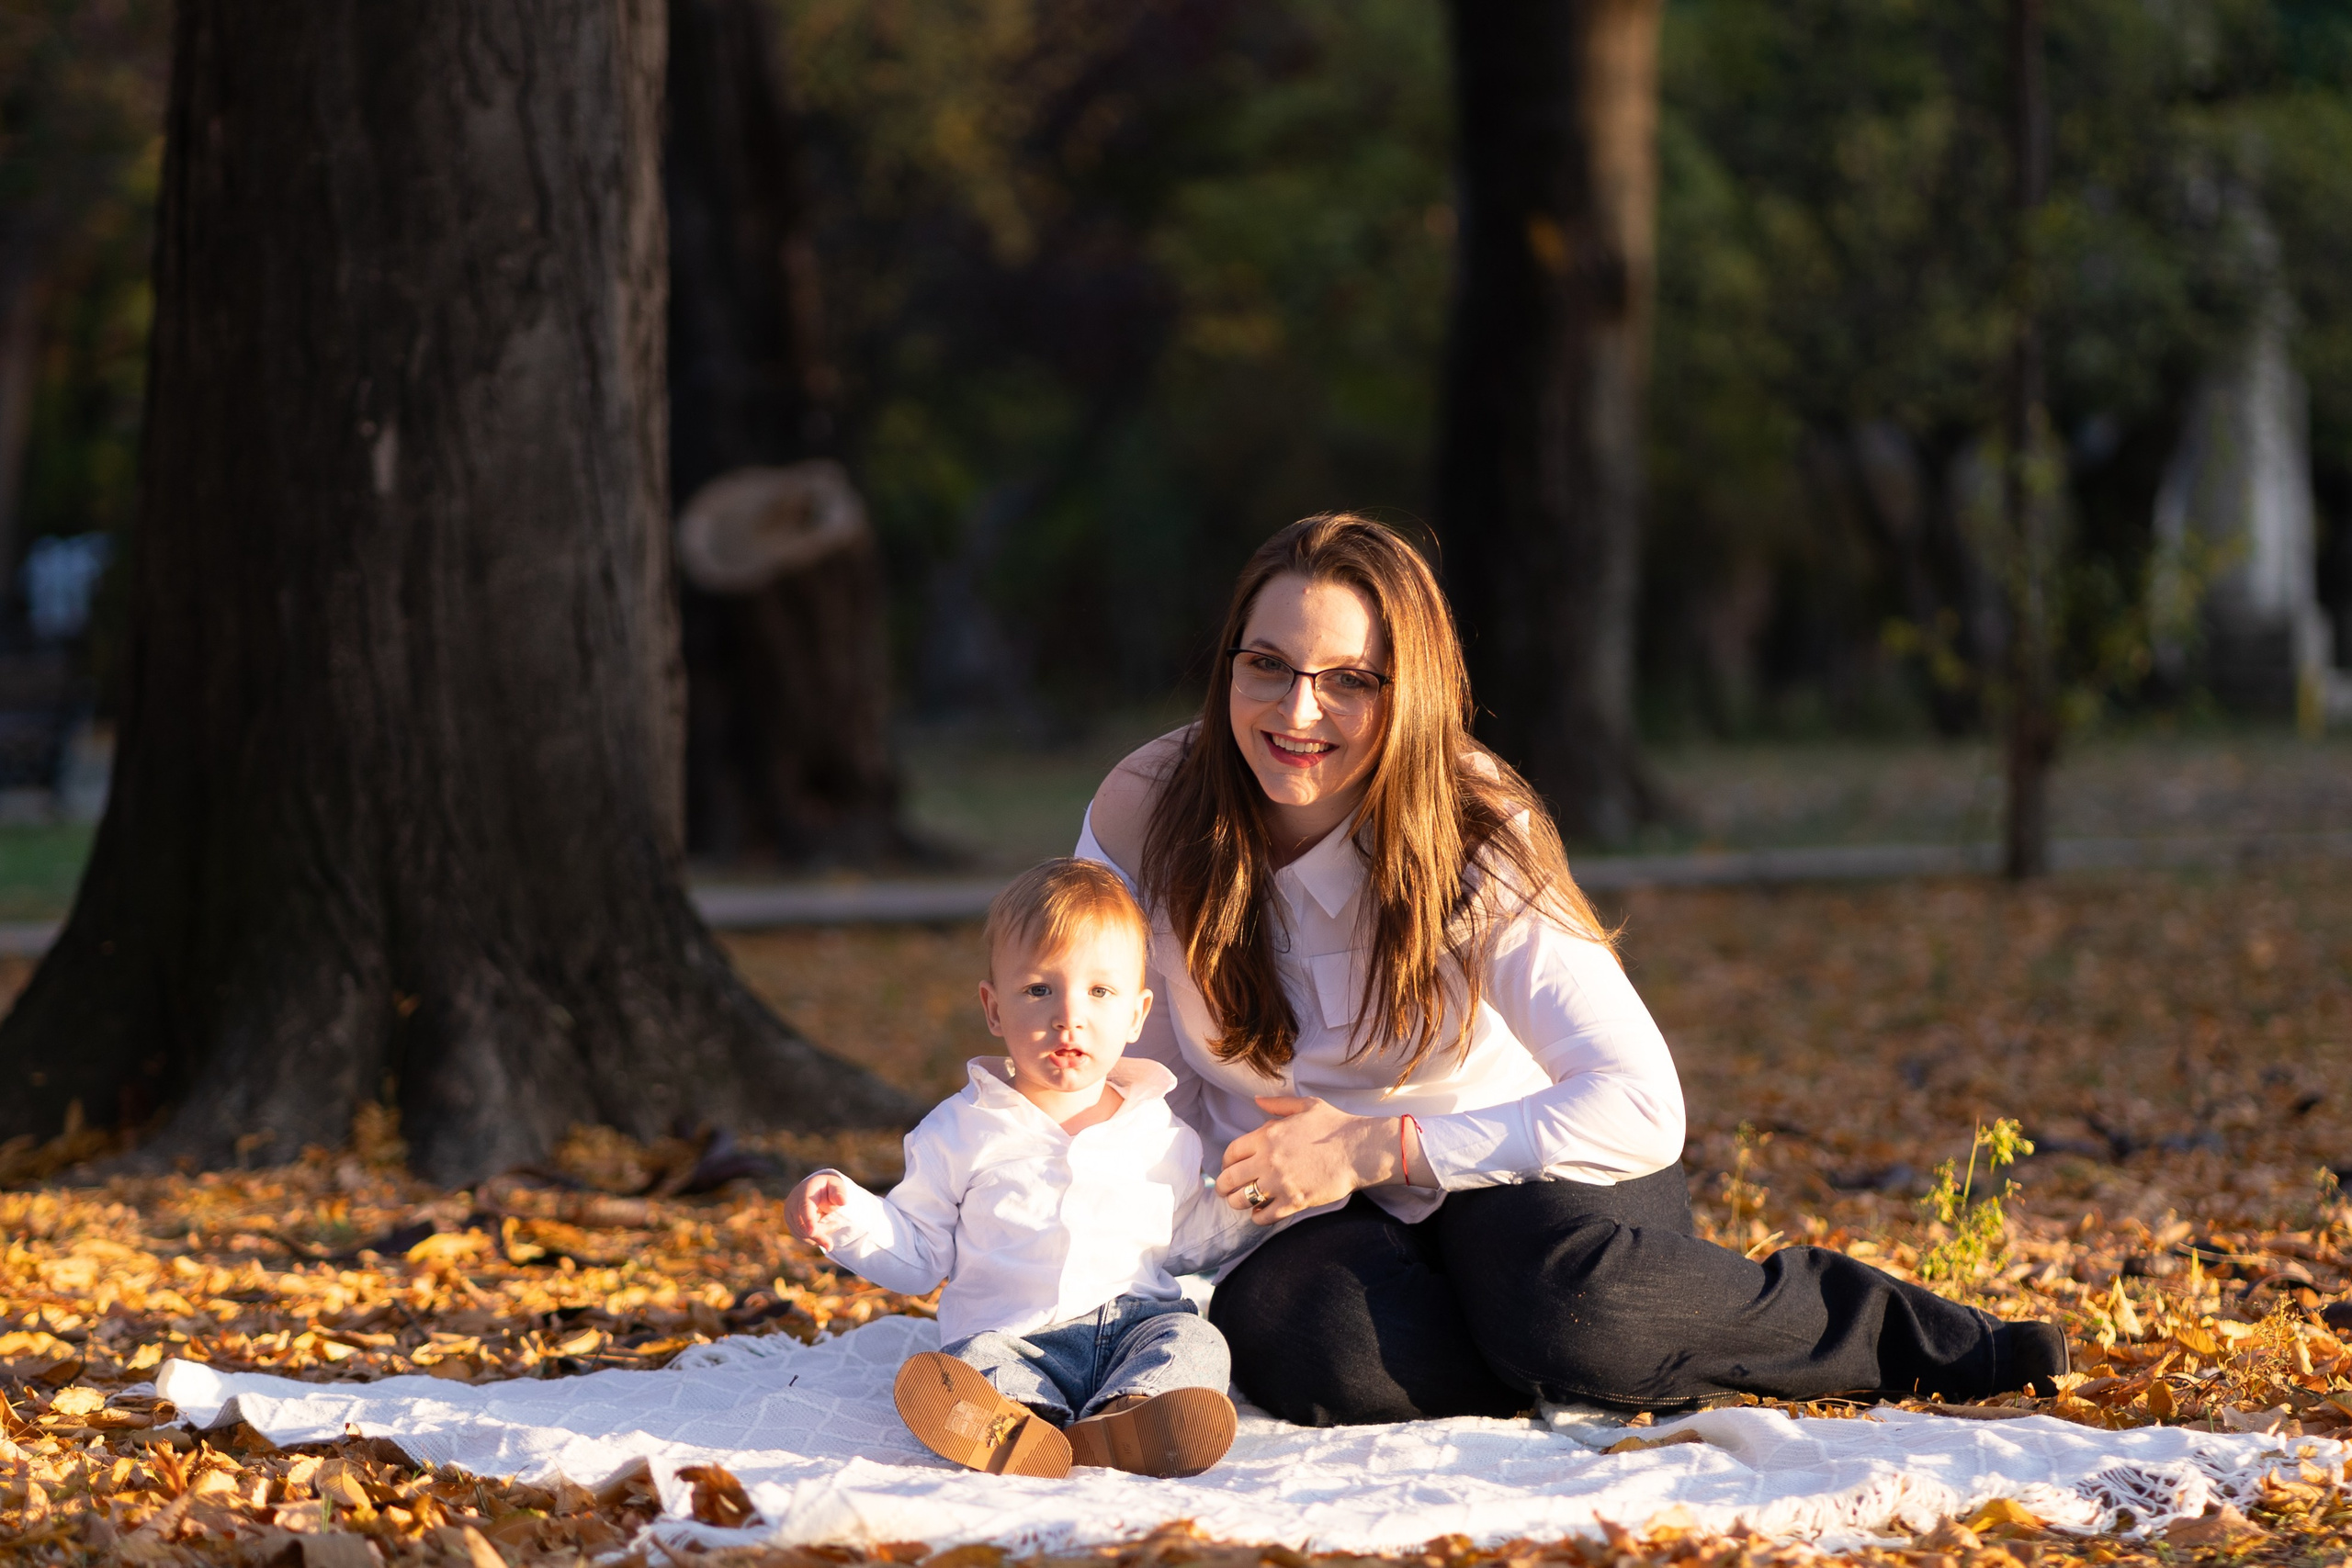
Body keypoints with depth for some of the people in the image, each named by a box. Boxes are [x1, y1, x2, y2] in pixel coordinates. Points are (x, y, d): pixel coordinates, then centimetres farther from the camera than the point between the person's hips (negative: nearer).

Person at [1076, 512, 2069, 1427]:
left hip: (1517, 1168, -1)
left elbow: (1641, 1109, -27)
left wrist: (1380, 1147, -30)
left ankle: (1912, 1339, -12)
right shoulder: (1142, 816, -13)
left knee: (1565, 1303, -38)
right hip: (1318, 1221, 2)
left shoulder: (1476, 845, -18)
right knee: (1299, 1343, -37)